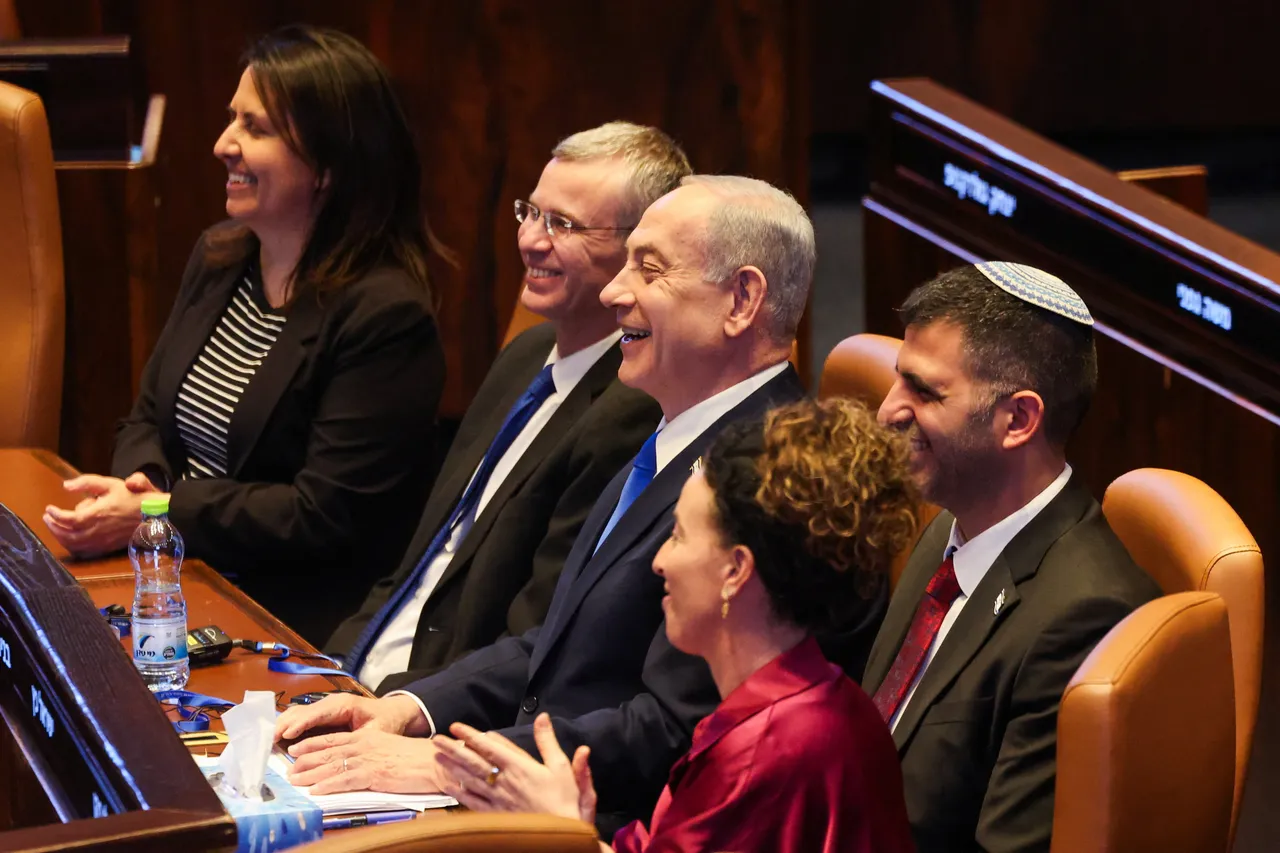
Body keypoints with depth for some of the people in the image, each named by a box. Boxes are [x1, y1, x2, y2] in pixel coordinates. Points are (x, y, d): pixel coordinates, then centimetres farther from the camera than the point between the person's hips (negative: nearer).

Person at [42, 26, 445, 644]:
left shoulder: (385, 314, -16)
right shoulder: (217, 258, 10)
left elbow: (324, 516, -18)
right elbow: (149, 418, 16)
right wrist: (138, 484, -8)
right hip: (169, 572, 7)